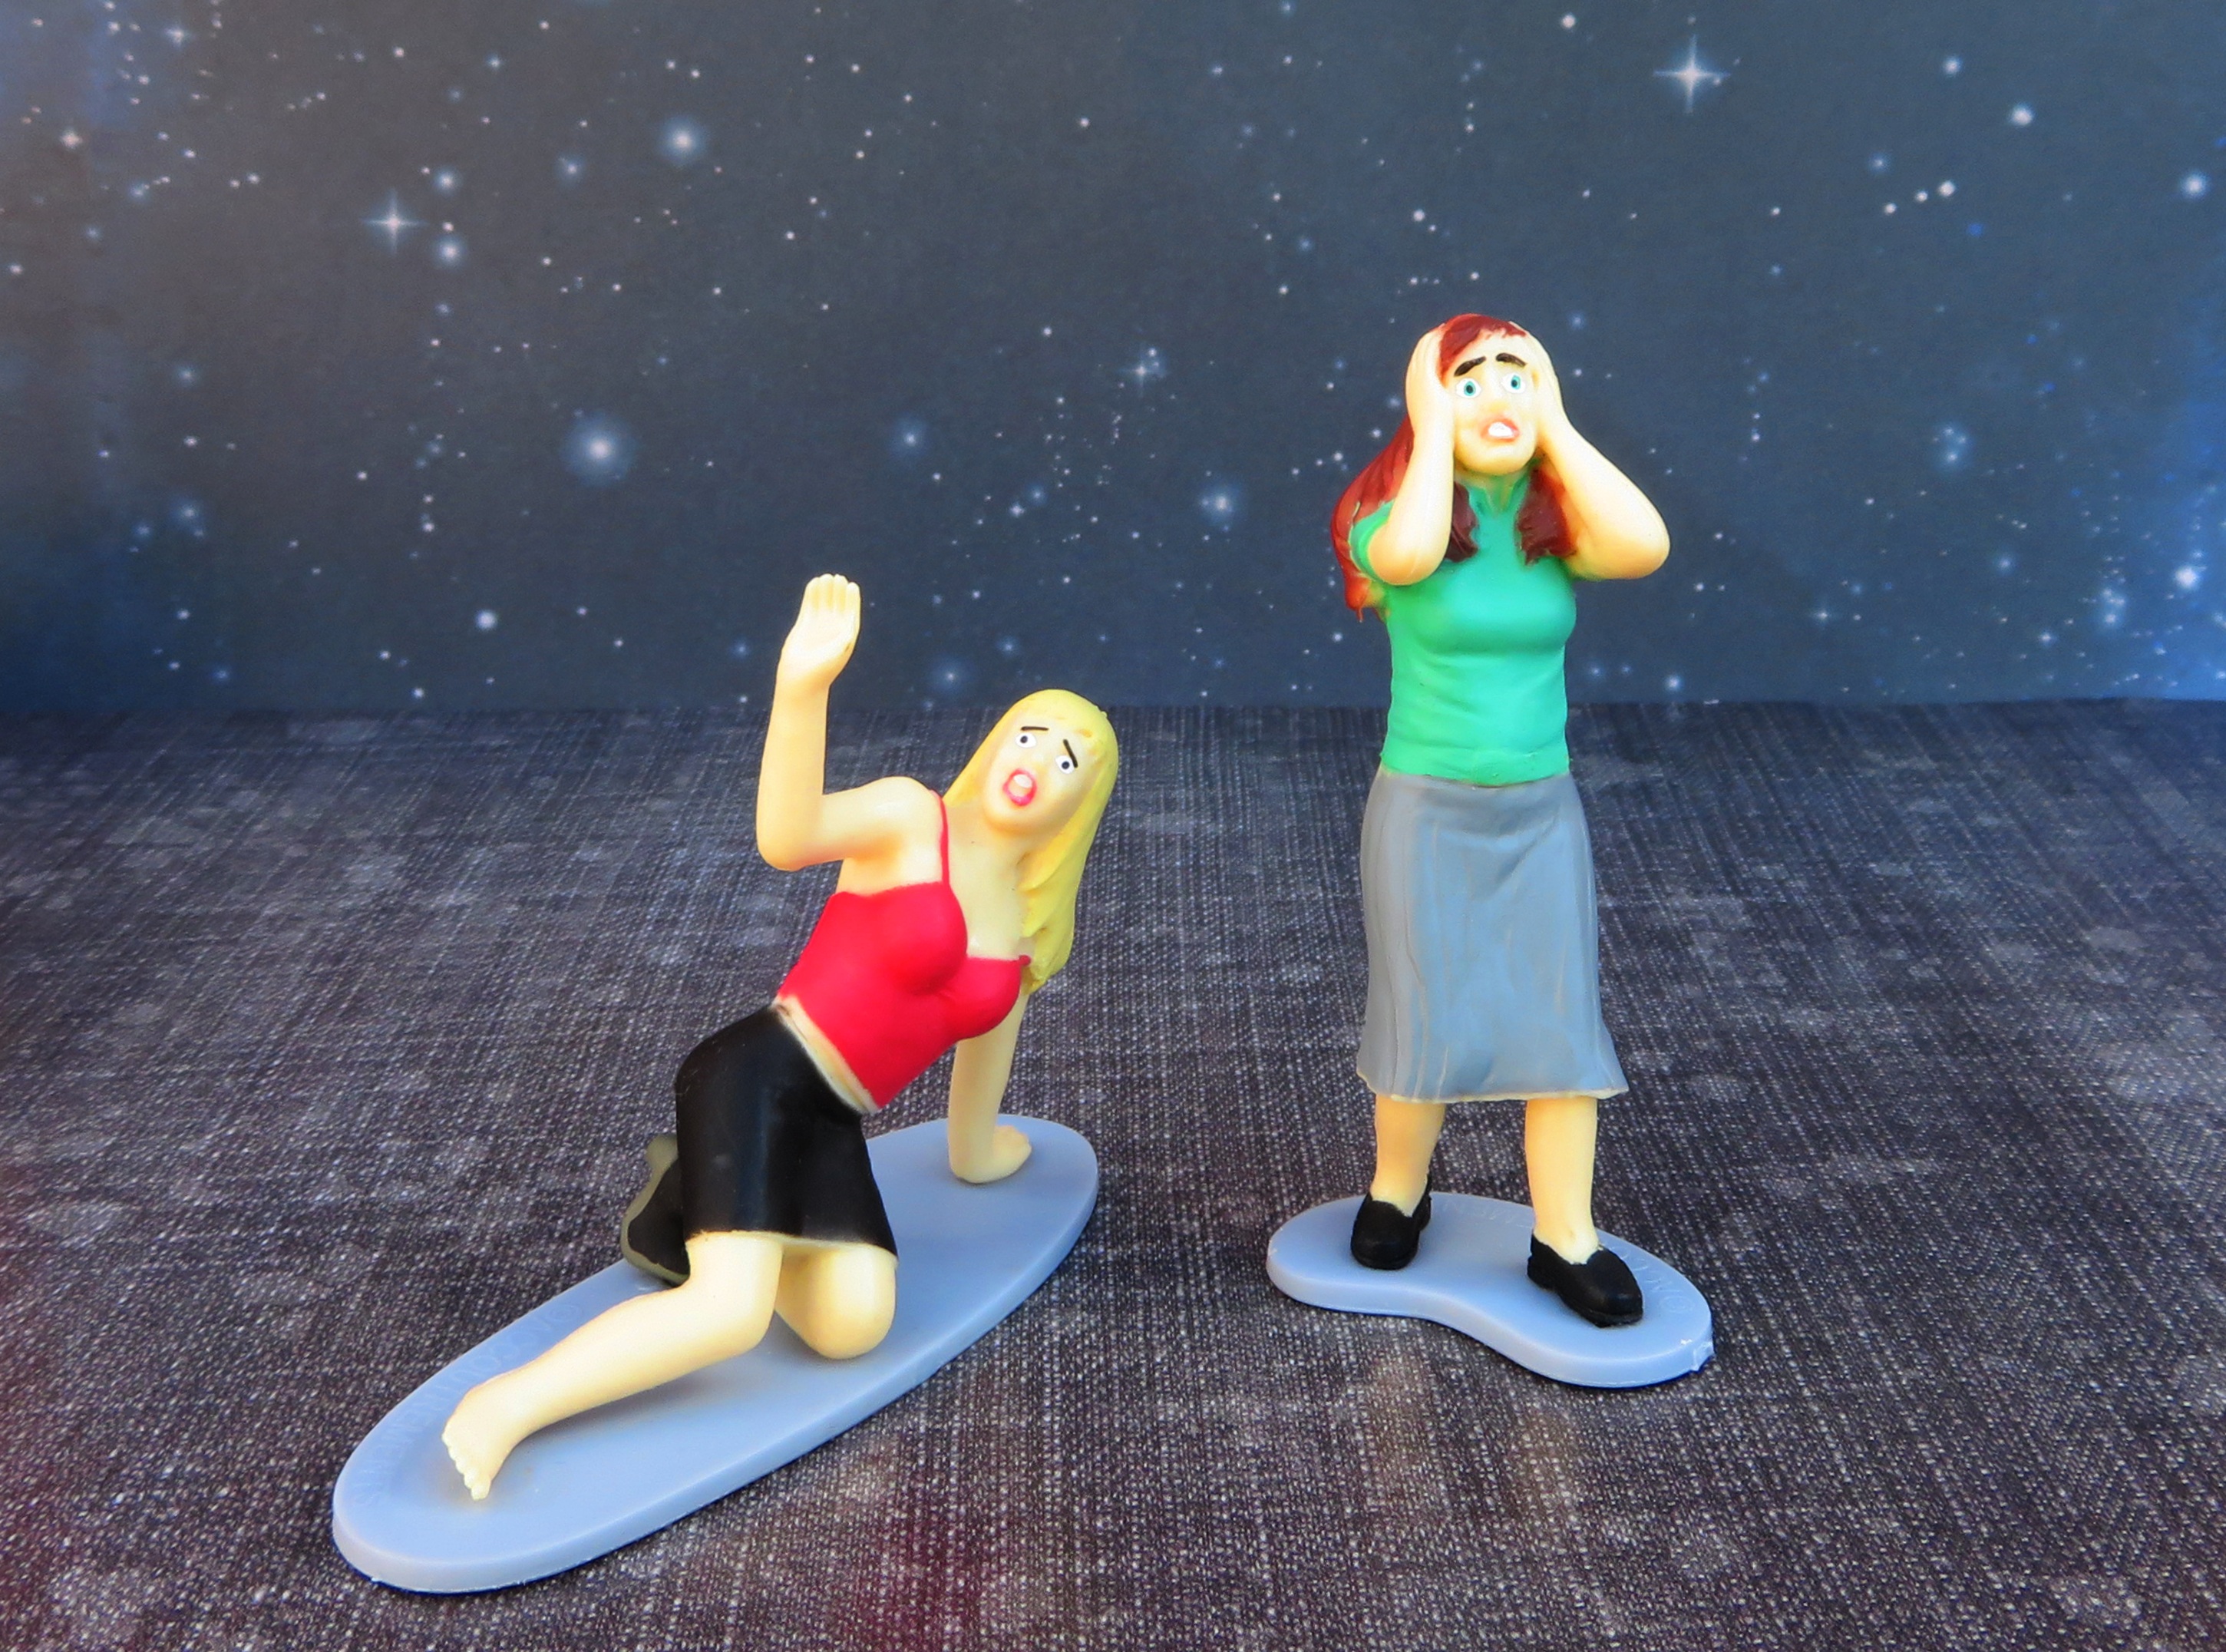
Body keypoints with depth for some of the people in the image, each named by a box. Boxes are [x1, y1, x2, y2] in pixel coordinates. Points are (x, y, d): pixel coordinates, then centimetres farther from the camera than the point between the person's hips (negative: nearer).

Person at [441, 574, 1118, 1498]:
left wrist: (975, 1149, 42)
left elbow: (984, 1038, 30)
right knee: (732, 1312, -27)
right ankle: (503, 1407, -11)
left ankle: (696, 1211, 12)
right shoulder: (911, 817, -6)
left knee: (855, 1322, -16)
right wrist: (802, 690, -43)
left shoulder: (1030, 930, 13)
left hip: (832, 1126, 7)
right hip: (757, 1081, -7)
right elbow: (788, 839, -27)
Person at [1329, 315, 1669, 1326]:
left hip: (1541, 811, 3)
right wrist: (1432, 427, -20)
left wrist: (1556, 427, -15)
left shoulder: (1555, 522, -1)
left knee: (1560, 1024, 5)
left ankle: (1566, 1241, 19)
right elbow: (1408, 555, -35)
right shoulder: (1395, 514, -9)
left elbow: (1645, 546, -23)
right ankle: (1397, 1193, 33)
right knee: (1429, 1022, 7)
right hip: (1426, 809, -3)